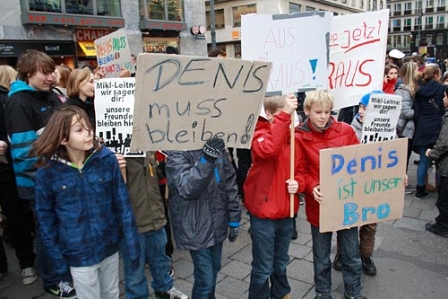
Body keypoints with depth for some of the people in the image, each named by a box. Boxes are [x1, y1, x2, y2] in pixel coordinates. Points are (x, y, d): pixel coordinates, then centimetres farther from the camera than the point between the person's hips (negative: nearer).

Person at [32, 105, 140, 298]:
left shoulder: (107, 159, -13)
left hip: (110, 247, 1)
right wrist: (57, 259, -1)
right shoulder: (47, 173, -14)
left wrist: (132, 244, -6)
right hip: (78, 256, -1)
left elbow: (122, 204, -8)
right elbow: (46, 220, -4)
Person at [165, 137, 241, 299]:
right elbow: (187, 188, -28)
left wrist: (234, 219, 7)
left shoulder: (219, 149, 2)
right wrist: (207, 159, -39)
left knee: (214, 269, 21)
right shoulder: (177, 154, -14)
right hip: (196, 228, -5)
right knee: (205, 278, 0)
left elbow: (230, 184, 7)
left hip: (217, 225, 6)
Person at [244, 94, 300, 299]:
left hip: (286, 213, 6)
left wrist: (298, 183, -8)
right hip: (263, 213, -6)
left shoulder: (293, 136, 5)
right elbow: (268, 150, -38)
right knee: (263, 268, 8)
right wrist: (283, 116, -38)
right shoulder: (259, 134, -14)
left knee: (281, 263, 25)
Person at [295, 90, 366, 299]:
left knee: (352, 254, 17)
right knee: (321, 256, 17)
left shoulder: (346, 130, -3)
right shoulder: (300, 137, -9)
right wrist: (312, 187, -24)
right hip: (319, 204, -1)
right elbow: (300, 171, -6)